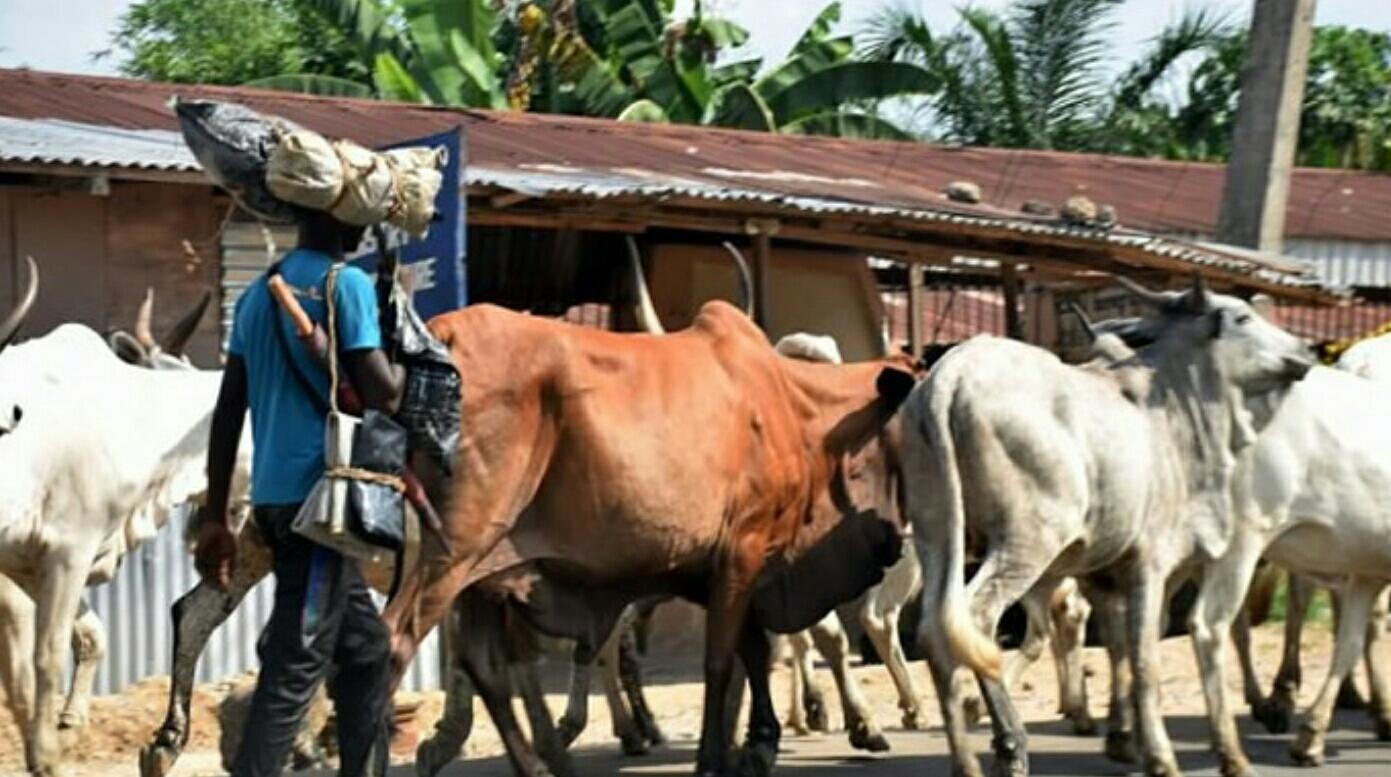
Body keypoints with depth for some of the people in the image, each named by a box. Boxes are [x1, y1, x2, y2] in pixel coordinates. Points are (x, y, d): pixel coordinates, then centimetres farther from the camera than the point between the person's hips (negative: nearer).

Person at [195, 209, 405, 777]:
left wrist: (215, 518, 16)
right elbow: (382, 395, -14)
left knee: (366, 647, 17)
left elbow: (228, 411, 15)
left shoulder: (259, 294, 15)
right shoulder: (346, 284, -7)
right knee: (296, 663, -9)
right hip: (323, 493, -8)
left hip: (276, 496, 8)